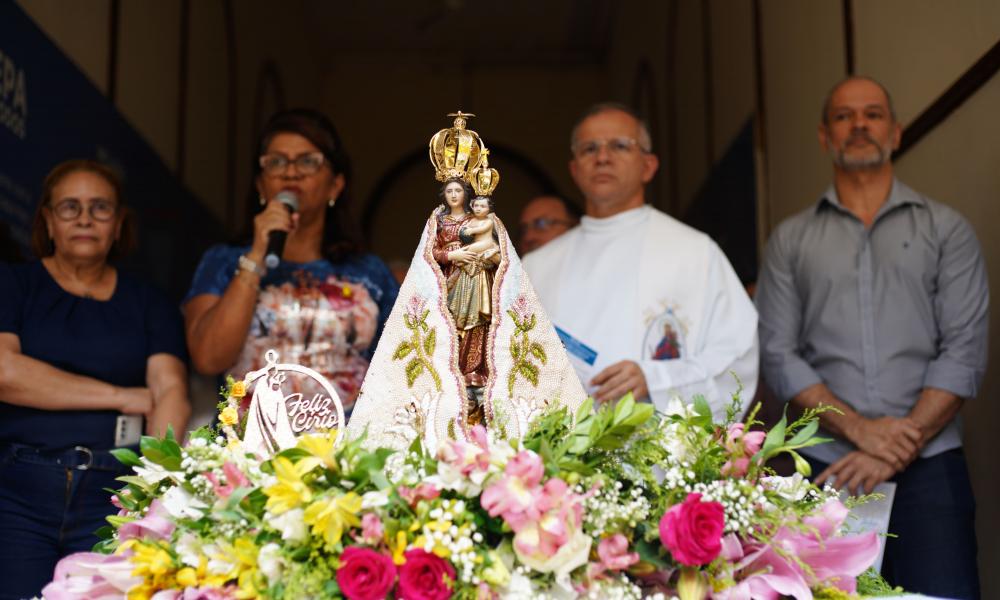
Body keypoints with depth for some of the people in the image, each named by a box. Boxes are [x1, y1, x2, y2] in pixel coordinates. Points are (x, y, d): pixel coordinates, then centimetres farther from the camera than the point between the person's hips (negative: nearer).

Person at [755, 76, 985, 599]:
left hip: (929, 467, 0)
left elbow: (964, 352, 0)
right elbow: (778, 356, 2)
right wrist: (860, 429, -11)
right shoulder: (790, 240, 10)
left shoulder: (946, 229, 8)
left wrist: (899, 448, -10)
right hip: (828, 469, 1)